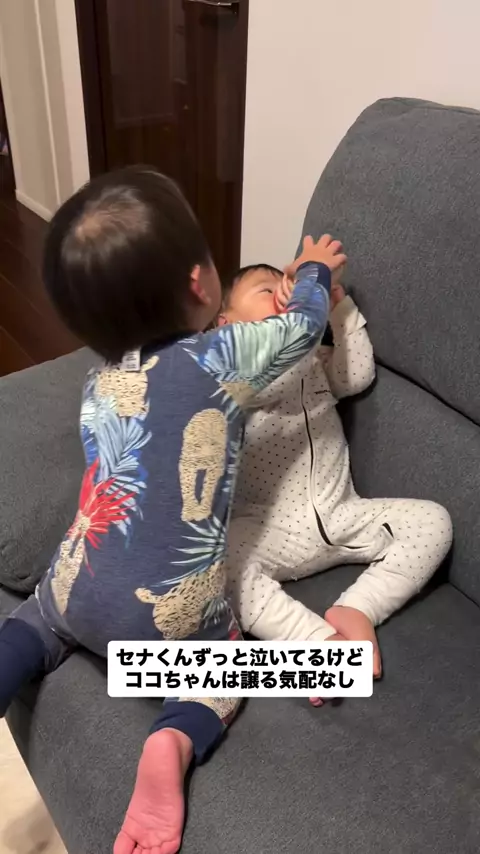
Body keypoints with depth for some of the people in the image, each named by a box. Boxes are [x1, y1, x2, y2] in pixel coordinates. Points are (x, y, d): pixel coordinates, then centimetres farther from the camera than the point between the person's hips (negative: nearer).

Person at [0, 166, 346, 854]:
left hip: (78, 596, 4)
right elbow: (306, 322, 5)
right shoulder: (224, 358, -13)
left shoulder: (97, 384, 1)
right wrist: (315, 268, 26)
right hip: (171, 616, -3)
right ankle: (175, 742, -2)